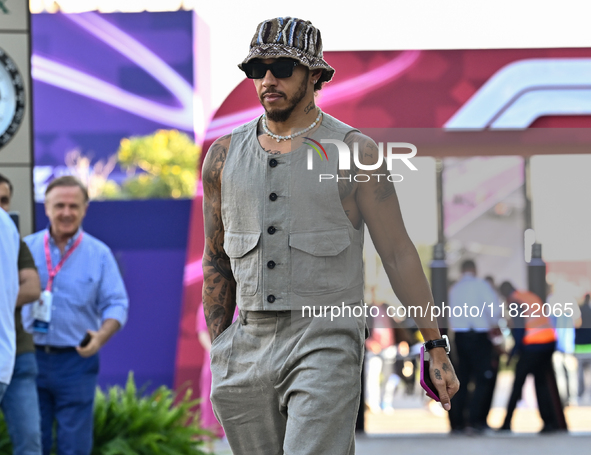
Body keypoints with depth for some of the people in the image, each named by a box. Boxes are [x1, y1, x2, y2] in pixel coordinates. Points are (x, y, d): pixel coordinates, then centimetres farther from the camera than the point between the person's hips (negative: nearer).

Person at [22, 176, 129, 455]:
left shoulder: (99, 254, 4)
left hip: (76, 361, -1)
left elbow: (116, 305, 1)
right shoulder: (27, 248, 7)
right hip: (32, 358, 1)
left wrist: (101, 337, -19)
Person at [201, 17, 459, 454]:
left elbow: (398, 254, 0)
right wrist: (219, 351, 14)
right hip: (249, 348, 5)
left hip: (326, 343, -4)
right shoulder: (225, 156, 9)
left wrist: (437, 349, -2)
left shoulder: (356, 153, -1)